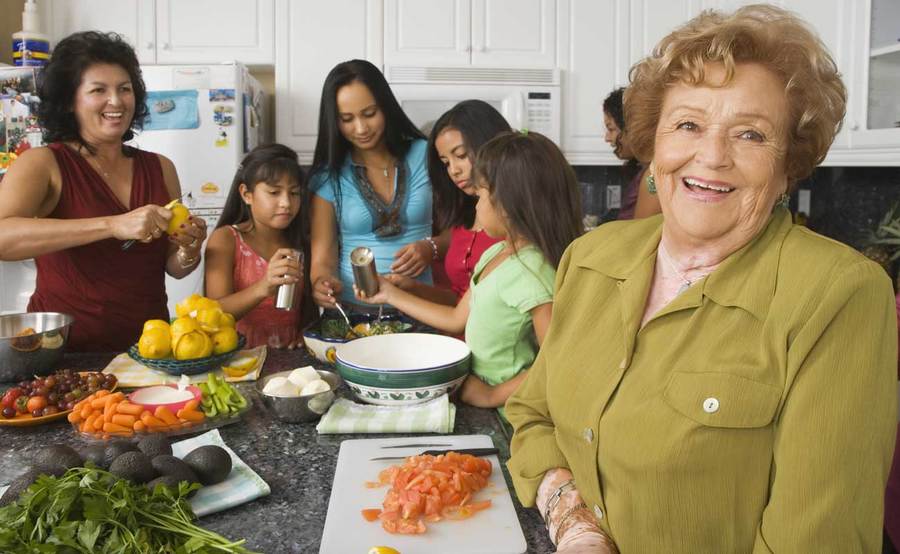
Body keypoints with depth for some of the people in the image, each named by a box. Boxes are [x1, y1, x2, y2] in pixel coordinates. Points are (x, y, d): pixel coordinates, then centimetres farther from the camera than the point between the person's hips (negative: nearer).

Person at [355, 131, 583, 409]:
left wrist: (491, 395, -17)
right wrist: (391, 295, 21)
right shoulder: (495, 254, 8)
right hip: (478, 391, 8)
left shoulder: (530, 271, -21)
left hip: (503, 411, -8)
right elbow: (457, 319, 18)